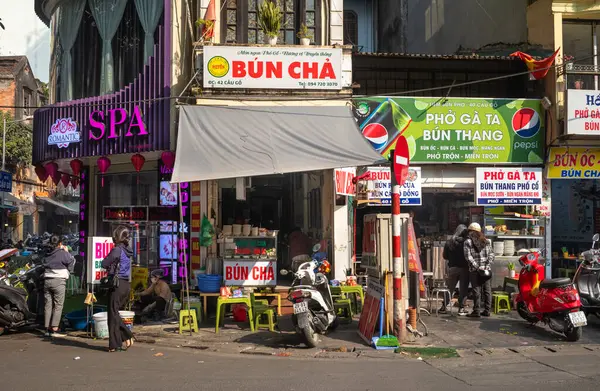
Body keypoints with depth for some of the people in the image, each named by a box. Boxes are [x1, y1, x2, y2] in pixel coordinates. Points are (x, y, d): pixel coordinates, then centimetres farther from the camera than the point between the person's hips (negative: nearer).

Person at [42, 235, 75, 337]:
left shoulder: (48, 254, 10)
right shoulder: (63, 253, -7)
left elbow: (44, 264, 14)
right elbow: (72, 261, 0)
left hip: (47, 281, 6)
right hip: (59, 281, -6)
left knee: (48, 305, 10)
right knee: (58, 305, -2)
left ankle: (47, 328, 11)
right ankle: (54, 329, -8)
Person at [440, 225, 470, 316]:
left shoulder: (449, 242, -2)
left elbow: (444, 256, 5)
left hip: (452, 268, 3)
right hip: (464, 268, -3)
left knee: (449, 288, 14)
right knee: (463, 289, 5)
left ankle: (444, 307, 17)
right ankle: (461, 308, 4)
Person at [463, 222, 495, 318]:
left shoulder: (468, 242, -2)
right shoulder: (485, 241, 12)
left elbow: (468, 256, -12)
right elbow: (491, 254, 6)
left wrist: (477, 267, -12)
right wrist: (488, 265, -1)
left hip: (475, 270, -4)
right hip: (486, 270, 4)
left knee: (477, 291, -3)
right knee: (487, 290, 9)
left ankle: (477, 311, -4)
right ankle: (487, 310, 12)